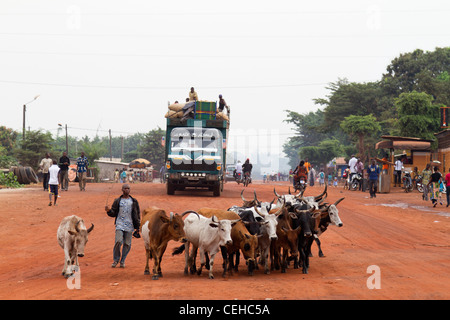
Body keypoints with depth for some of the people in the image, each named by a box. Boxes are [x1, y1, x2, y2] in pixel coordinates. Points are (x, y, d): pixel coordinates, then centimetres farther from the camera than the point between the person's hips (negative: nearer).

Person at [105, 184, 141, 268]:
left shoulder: (134, 202, 10)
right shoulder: (117, 201, 8)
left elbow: (137, 214, 13)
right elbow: (113, 213, 9)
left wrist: (137, 227, 9)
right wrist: (108, 210, -13)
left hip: (130, 226, 1)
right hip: (120, 225, -1)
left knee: (127, 244, 0)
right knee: (118, 241, -16)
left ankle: (122, 261, 15)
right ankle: (115, 260, 2)